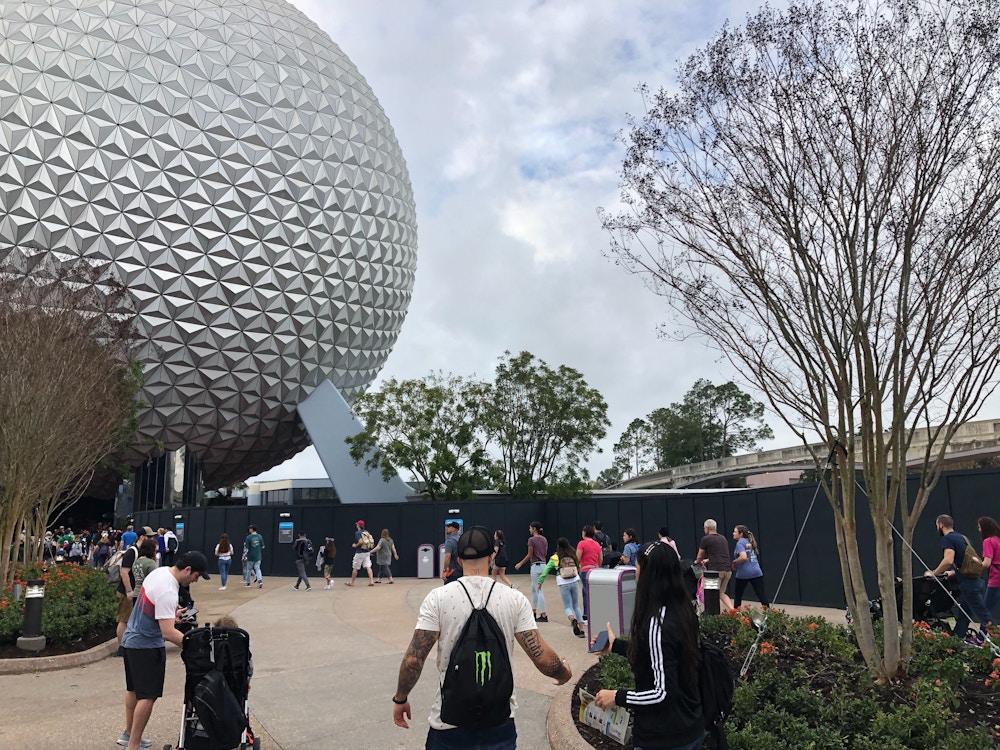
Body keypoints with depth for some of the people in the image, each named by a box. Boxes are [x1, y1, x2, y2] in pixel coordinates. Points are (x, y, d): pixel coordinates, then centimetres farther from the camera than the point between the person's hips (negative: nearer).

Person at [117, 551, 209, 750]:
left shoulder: (160, 571, -1)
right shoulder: (167, 591, -29)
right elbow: (168, 632, -32)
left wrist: (171, 615, 14)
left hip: (131, 639, 10)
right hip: (147, 646, -10)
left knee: (134, 689, 22)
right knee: (148, 696, -4)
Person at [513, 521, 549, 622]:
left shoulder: (532, 539, -13)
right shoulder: (544, 539, 9)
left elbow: (529, 555, -12)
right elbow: (545, 553, 13)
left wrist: (520, 564, -1)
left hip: (536, 566, -8)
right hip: (543, 565, 8)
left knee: (538, 590, -4)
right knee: (533, 589, 19)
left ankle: (544, 615, -4)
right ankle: (533, 613, 24)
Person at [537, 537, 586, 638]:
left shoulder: (555, 558, -3)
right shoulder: (573, 556, 3)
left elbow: (546, 570, -2)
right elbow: (578, 567, 10)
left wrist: (540, 582, 7)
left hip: (563, 584, -2)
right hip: (575, 582, 2)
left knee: (568, 607, 7)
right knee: (576, 606, 14)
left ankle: (573, 619, -28)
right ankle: (581, 630, 8)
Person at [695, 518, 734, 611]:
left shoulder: (706, 539, 1)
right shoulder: (723, 538, 20)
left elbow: (700, 556, 13)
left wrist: (697, 562, 36)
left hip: (716, 570, -6)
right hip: (728, 569, 6)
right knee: (721, 593, 17)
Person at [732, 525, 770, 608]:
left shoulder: (740, 543, -8)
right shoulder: (749, 542, 16)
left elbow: (743, 557, -24)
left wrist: (734, 562, -7)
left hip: (743, 573, -6)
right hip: (756, 572, 6)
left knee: (738, 595, 11)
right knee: (761, 594, -2)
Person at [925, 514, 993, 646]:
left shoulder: (947, 539, -11)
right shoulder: (962, 537, 18)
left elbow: (948, 560, -25)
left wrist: (934, 573, -13)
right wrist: (953, 572, 33)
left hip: (968, 584, -10)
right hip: (975, 580, 10)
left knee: (985, 619, -8)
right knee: (962, 615, 15)